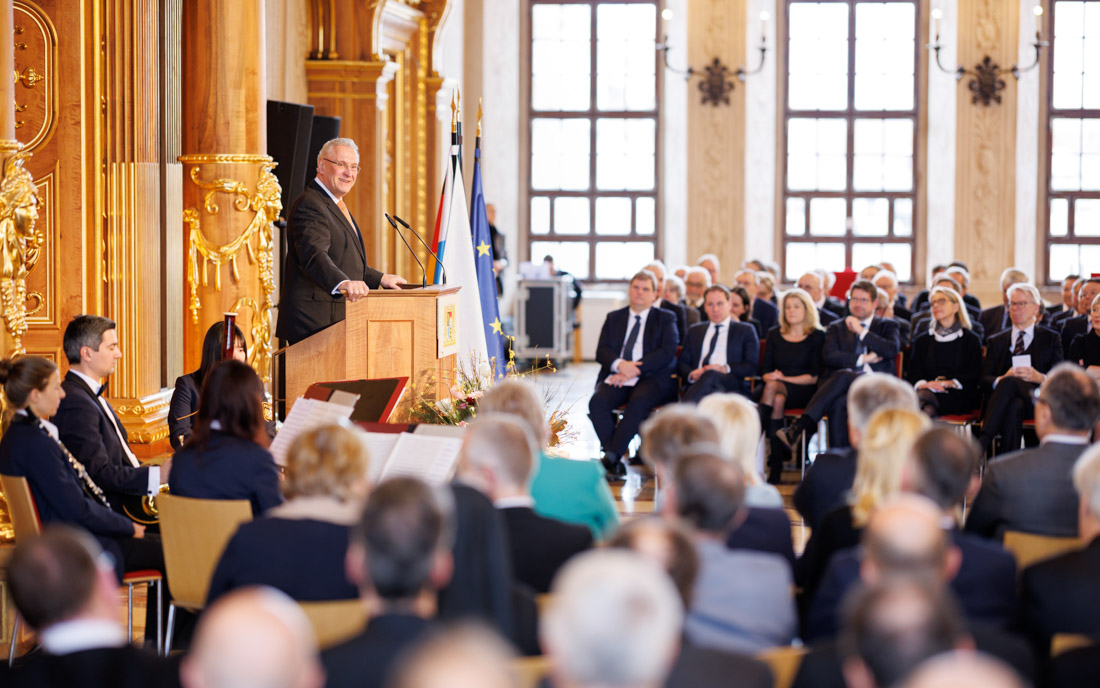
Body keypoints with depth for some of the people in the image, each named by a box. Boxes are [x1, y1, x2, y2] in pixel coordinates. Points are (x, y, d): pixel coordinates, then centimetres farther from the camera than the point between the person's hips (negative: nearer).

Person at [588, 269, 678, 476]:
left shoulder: (665, 319, 12)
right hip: (617, 377, 3)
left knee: (638, 402, -36)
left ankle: (611, 456, -34)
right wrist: (620, 364, -14)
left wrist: (634, 370, -14)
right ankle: (615, 461, -29)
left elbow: (667, 352, -3)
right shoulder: (614, 318, 21)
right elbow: (601, 351, 9)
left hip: (651, 378, -3)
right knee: (597, 402, -28)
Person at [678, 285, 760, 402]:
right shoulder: (695, 331, 30)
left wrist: (725, 369, -11)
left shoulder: (745, 330, 20)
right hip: (697, 384, 3)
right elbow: (683, 363, 23)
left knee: (710, 376, -40)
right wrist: (691, 374, -3)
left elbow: (751, 366, 7)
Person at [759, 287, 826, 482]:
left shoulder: (817, 336, 5)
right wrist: (771, 377, -11)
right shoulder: (774, 335, 17)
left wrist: (783, 379, -11)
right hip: (776, 388, 2)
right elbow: (765, 371, 13)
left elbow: (814, 377, -3)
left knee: (773, 387, -36)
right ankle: (776, 466, -40)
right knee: (777, 400, -37)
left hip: (803, 392, -2)